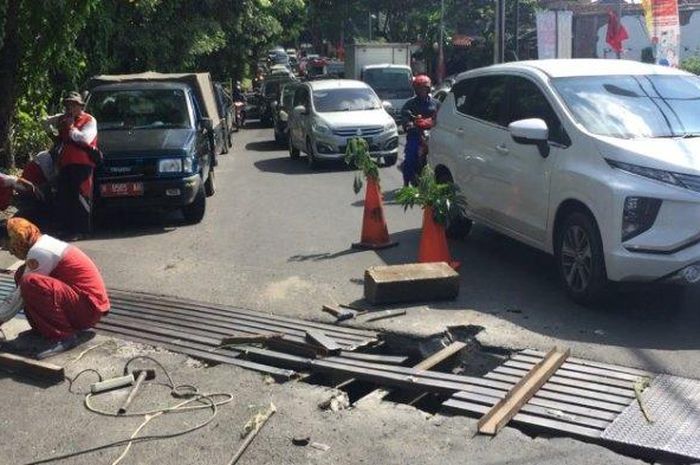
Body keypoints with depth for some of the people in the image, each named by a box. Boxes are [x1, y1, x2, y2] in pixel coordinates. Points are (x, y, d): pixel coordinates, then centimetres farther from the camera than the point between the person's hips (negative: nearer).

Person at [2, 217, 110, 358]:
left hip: (88, 306, -10)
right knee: (22, 273, 9)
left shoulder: (38, 252, -16)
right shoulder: (44, 242, 12)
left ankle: (64, 337, -19)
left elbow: (20, 295, -13)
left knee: (29, 283, -27)